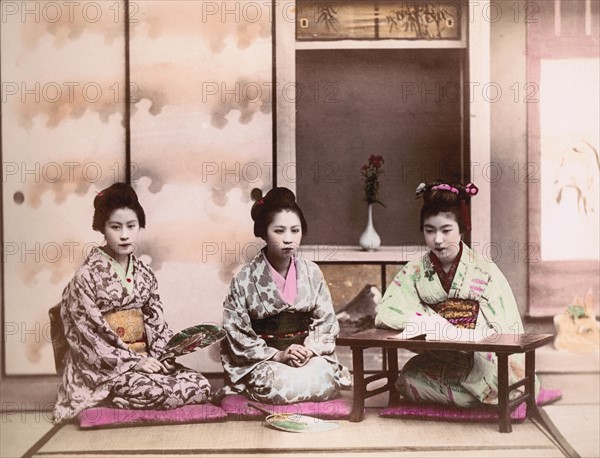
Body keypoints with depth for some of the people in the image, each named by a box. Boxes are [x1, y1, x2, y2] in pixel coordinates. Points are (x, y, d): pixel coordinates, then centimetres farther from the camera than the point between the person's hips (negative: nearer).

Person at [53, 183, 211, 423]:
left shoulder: (144, 274, 11)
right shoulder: (88, 276, -8)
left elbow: (155, 322, 13)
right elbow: (88, 335, -12)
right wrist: (134, 361, -17)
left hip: (144, 357, 7)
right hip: (105, 367, -7)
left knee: (201, 386, -13)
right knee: (157, 391, -31)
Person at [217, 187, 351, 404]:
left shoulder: (312, 273, 3)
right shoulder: (244, 280, -6)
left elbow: (326, 321, 6)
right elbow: (237, 337, -6)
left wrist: (309, 349, -13)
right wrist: (277, 355, -16)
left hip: (308, 353, 3)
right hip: (261, 361, -2)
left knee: (327, 381, -29)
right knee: (282, 385, -34)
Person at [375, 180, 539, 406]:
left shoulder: (485, 271, -2)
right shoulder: (415, 272, 4)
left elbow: (506, 331, -4)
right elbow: (383, 316, -5)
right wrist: (430, 322, -16)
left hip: (485, 362, -3)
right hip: (437, 363, 3)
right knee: (407, 380, -27)